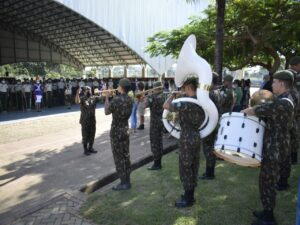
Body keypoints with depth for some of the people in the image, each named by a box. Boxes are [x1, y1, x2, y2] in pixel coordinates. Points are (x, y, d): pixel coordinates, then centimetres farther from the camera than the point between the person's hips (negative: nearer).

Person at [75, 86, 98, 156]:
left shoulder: (93, 98, 6)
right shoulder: (82, 98, -11)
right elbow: (77, 101, -31)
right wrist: (77, 93, -40)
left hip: (93, 120, 5)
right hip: (85, 121, -5)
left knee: (92, 135, 13)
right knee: (85, 136, 4)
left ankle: (90, 148, 27)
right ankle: (85, 149, 15)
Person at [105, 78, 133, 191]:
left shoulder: (116, 99, -21)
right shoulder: (130, 99, 3)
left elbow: (107, 112, -6)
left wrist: (106, 98, 4)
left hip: (116, 131, -7)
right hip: (125, 130, 7)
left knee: (119, 157, 2)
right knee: (126, 156, 14)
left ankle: (123, 183, 10)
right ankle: (127, 181, 24)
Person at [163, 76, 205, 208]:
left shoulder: (187, 103, -22)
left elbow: (166, 106, -26)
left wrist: (172, 95, -6)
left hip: (187, 138, -9)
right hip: (196, 136, 9)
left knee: (185, 168, 3)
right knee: (193, 167, 16)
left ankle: (188, 199, 15)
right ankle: (190, 195, 29)